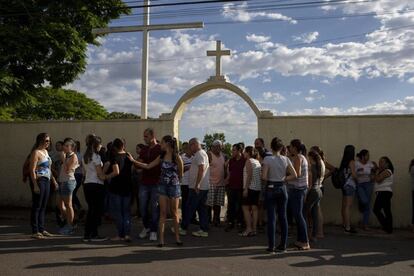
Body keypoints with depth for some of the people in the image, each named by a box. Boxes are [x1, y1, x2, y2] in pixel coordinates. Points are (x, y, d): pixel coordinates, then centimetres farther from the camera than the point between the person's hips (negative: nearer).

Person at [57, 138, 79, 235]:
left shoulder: (73, 156, -9)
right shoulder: (66, 156, 17)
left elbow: (67, 170, -17)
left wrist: (63, 159, -13)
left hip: (68, 181, -9)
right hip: (62, 181, 9)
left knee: (68, 205, -2)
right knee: (60, 205, 13)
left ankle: (70, 227, 7)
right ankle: (68, 223, 25)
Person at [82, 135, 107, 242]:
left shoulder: (84, 157, 12)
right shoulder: (96, 156, -12)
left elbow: (84, 173, 17)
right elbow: (100, 174, -14)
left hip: (86, 184, 8)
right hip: (96, 185, -8)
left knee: (90, 209, 13)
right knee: (98, 210, 1)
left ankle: (87, 234, 15)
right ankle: (94, 234, 5)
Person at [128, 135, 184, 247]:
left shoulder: (177, 157, -8)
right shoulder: (161, 157, 5)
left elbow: (180, 174, 1)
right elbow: (148, 166, 6)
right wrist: (133, 160, 3)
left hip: (174, 186, -3)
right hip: (163, 186, 3)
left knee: (174, 213, 6)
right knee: (163, 213, 2)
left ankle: (177, 238, 16)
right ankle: (161, 239, 4)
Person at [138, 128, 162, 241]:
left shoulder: (161, 149, -4)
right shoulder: (144, 150, 12)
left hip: (156, 183, -5)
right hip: (144, 183, 5)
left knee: (154, 208, 1)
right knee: (143, 207, 9)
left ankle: (153, 231, 12)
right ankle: (146, 227, 29)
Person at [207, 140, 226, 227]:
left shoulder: (222, 155, 14)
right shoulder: (209, 154, -7)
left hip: (221, 183, 6)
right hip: (211, 183, -6)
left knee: (218, 203, 9)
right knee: (209, 203, -4)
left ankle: (216, 221, 19)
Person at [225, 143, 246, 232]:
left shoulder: (244, 161, -7)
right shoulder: (231, 160, 10)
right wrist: (228, 178, 9)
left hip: (240, 186, -5)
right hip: (231, 186, 5)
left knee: (239, 206, 4)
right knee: (231, 205, 9)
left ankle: (240, 223, 14)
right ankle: (230, 223, 17)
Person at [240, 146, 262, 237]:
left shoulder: (249, 161, -8)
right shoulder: (257, 161, 15)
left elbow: (249, 175, -16)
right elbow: (260, 175, 14)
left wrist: (245, 188, -17)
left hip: (250, 187, -8)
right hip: (257, 188, 8)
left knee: (245, 207, -4)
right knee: (254, 208, 7)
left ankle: (249, 228, -8)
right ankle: (254, 229, 8)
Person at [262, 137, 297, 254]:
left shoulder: (267, 159, -11)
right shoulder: (286, 159, 1)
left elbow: (263, 177, -15)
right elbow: (294, 175, 0)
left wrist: (269, 179, 5)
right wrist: (283, 179, 7)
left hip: (271, 188, -3)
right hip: (282, 188, 4)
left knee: (271, 218, 2)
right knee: (283, 217, 11)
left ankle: (271, 246, 6)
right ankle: (283, 245, 18)